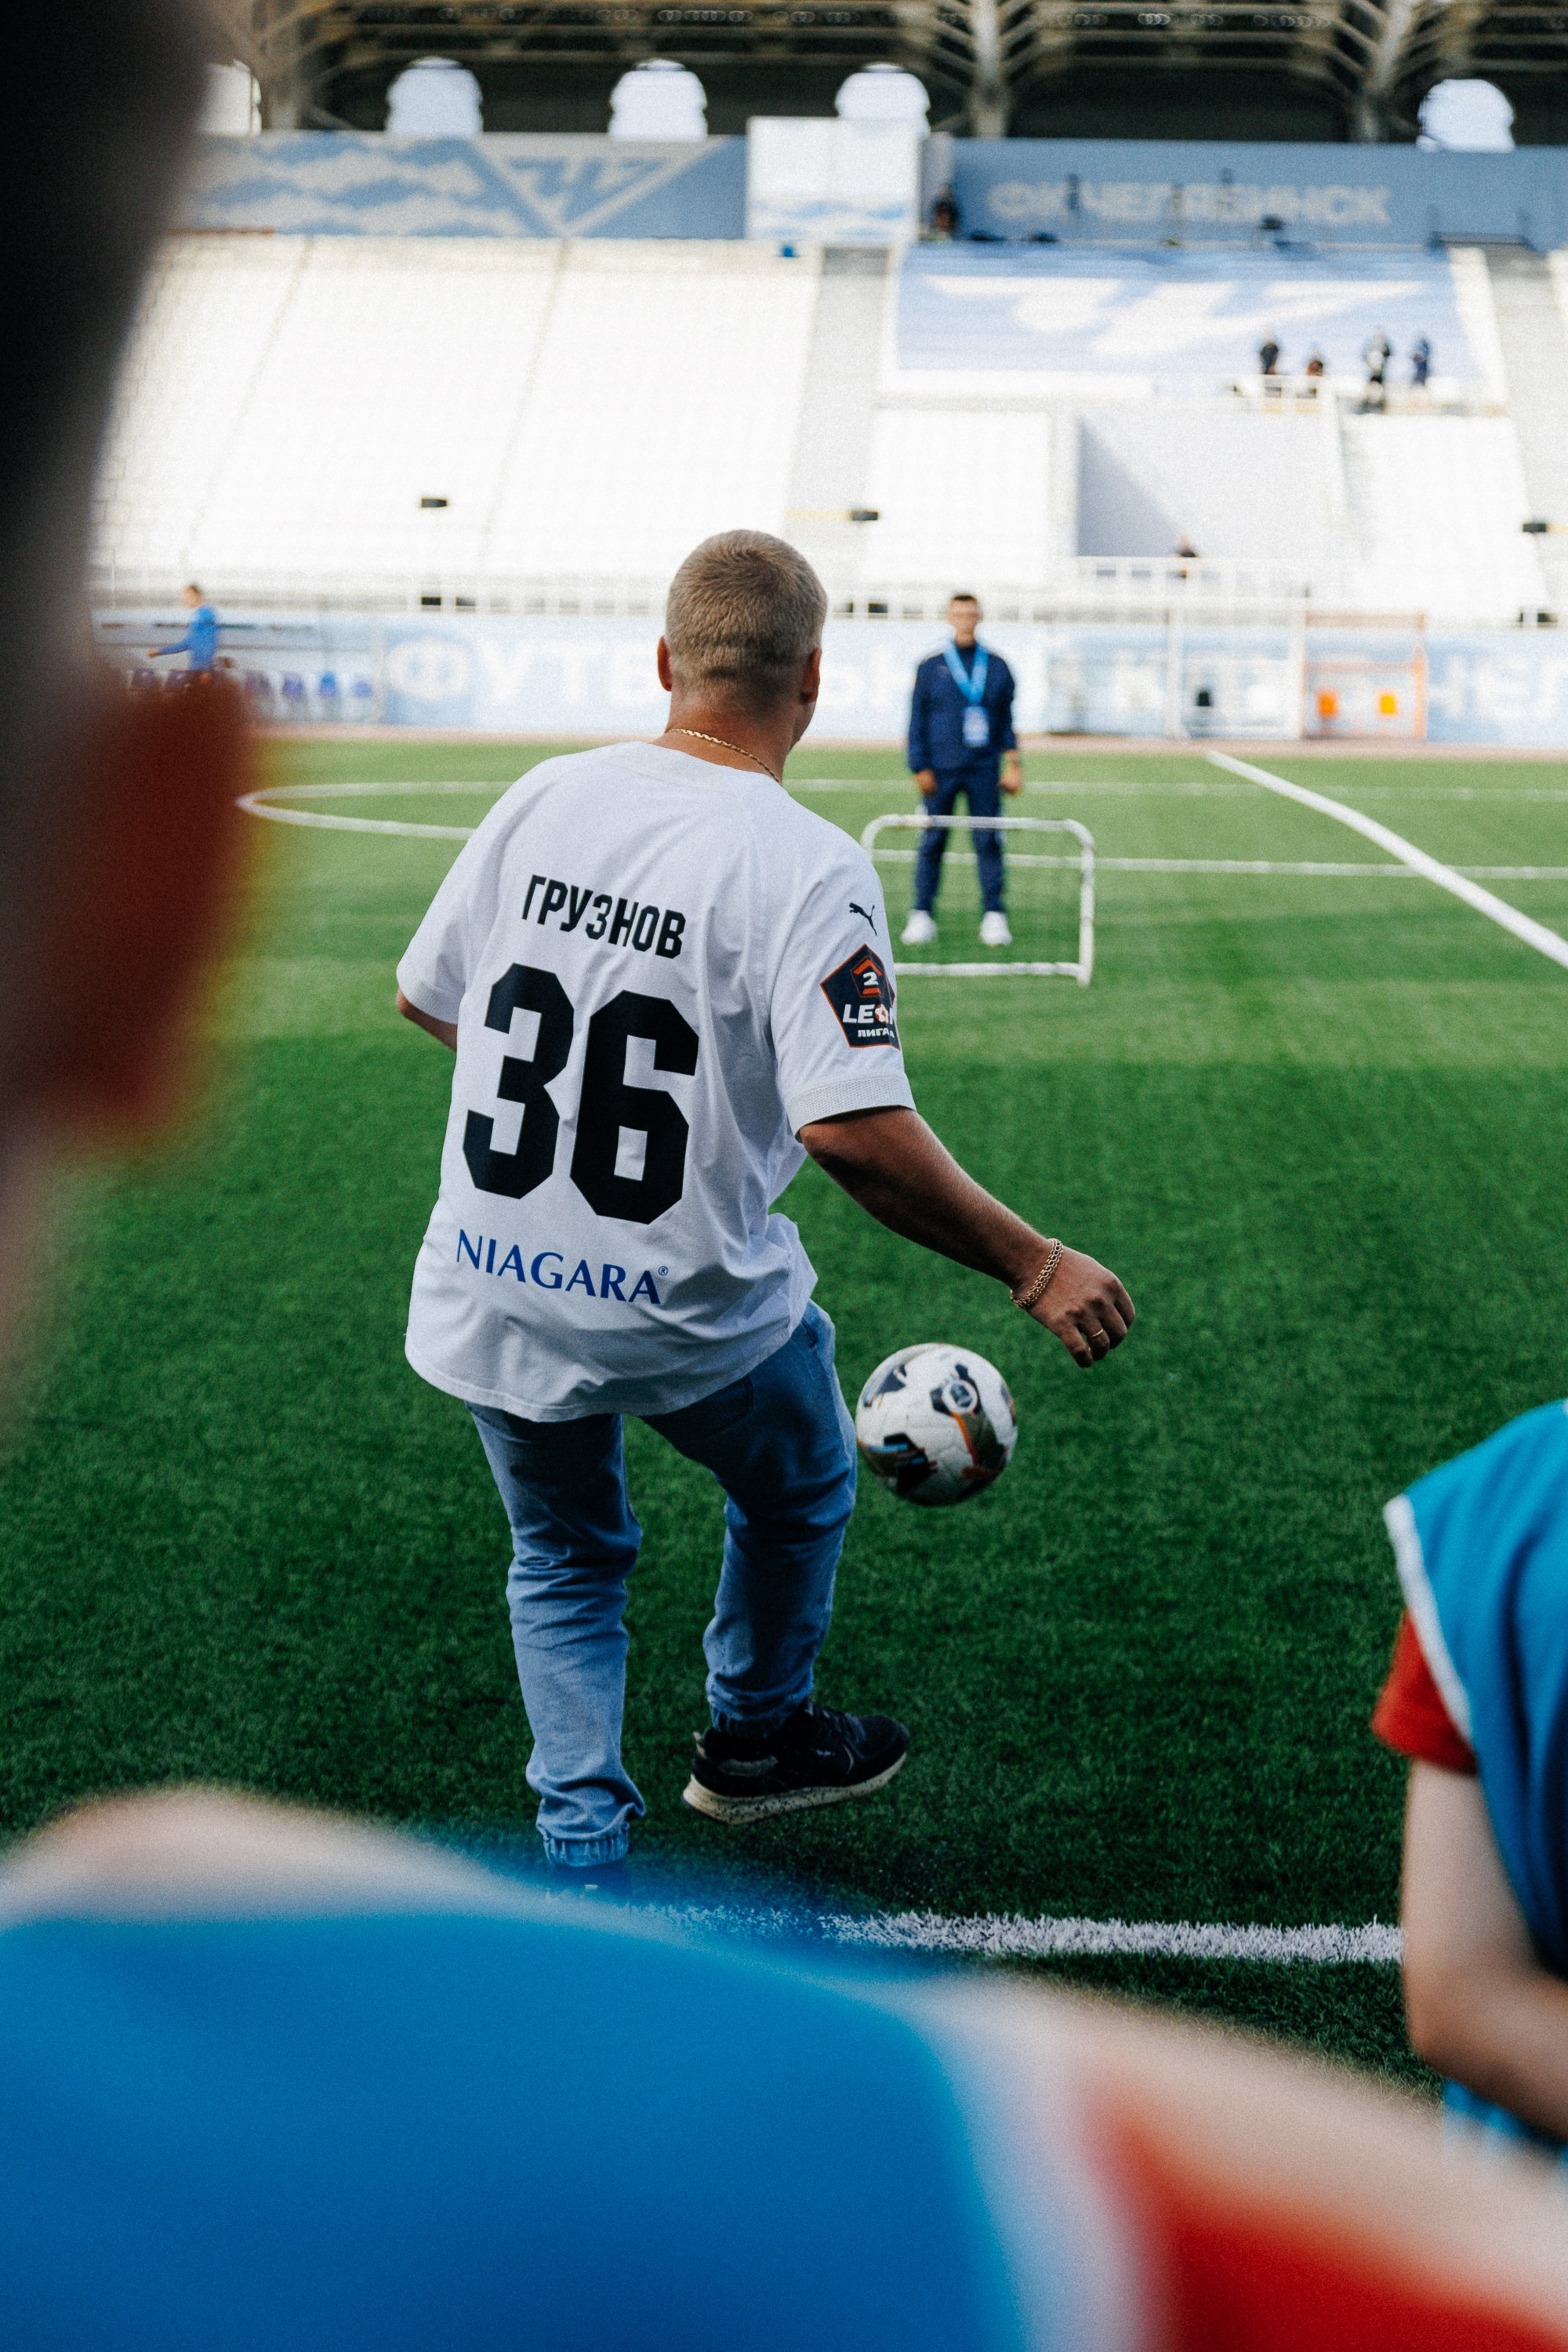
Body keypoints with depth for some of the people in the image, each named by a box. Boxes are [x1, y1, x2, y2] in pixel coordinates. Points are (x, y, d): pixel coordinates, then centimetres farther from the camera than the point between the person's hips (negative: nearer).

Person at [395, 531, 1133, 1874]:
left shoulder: (541, 798, -2)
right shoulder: (806, 868, -19)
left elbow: (423, 998, 10)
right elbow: (855, 1129, -29)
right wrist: (1030, 1265, -19)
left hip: (485, 1296, 4)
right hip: (685, 1311, -4)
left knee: (563, 1563, 27)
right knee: (801, 1485, 29)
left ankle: (583, 1849, 22)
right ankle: (757, 1740, 47)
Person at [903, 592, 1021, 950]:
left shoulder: (997, 666, 9)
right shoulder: (931, 667, 5)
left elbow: (1006, 719, 14)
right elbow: (917, 721, 5)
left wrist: (1012, 763, 5)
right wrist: (920, 768, -3)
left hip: (984, 772, 1)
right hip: (941, 771, -1)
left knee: (988, 841, -1)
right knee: (933, 842, 1)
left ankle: (994, 917, 3)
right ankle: (922, 915, 6)